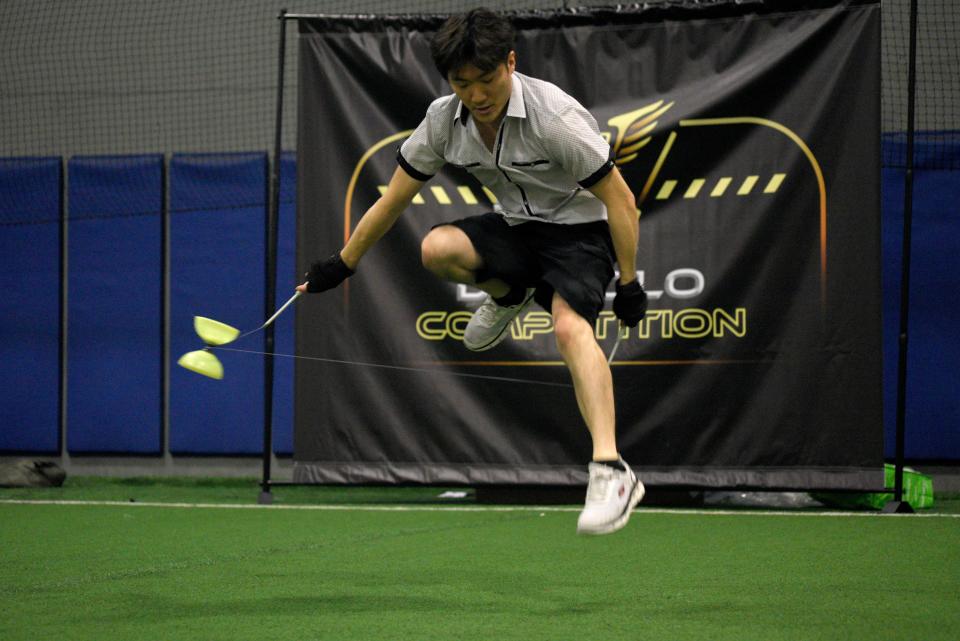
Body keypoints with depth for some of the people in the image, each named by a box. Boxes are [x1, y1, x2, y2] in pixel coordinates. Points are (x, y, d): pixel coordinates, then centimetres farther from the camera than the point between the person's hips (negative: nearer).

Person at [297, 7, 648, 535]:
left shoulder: (554, 116, -26)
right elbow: (392, 201, 4)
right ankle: (509, 294, 9)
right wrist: (340, 266, 9)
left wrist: (629, 284, -17)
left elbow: (620, 201, -18)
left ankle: (611, 472, -46)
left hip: (579, 229, -5)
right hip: (515, 227, 5)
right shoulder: (444, 120, -10)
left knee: (570, 324, -35)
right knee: (437, 248, -26)